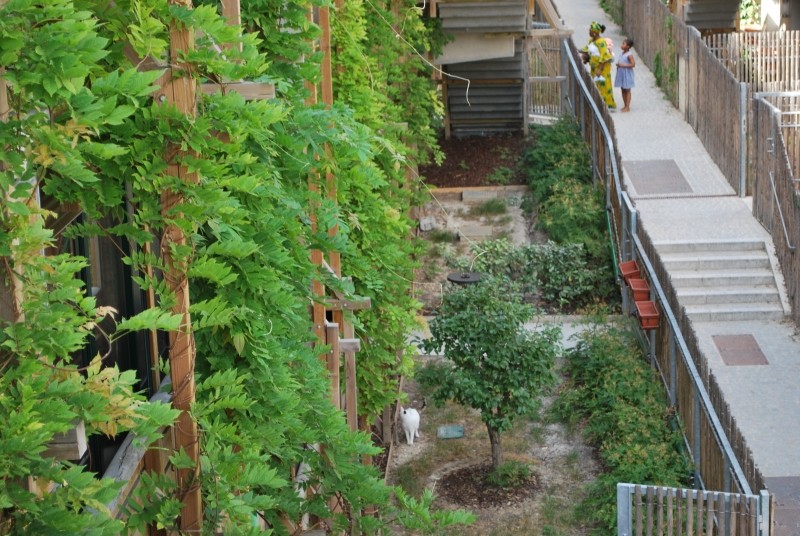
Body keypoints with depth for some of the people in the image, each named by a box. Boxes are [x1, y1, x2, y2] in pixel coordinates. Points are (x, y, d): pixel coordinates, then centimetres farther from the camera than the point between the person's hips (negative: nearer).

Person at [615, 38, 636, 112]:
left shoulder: (629, 55, -16)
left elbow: (633, 64, -22)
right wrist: (618, 64, 0)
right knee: (623, 90, 12)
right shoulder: (622, 53, 9)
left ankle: (627, 107, 3)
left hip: (627, 75, -8)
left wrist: (623, 65, -25)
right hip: (621, 74, 8)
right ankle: (625, 106, 21)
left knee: (627, 90, -1)